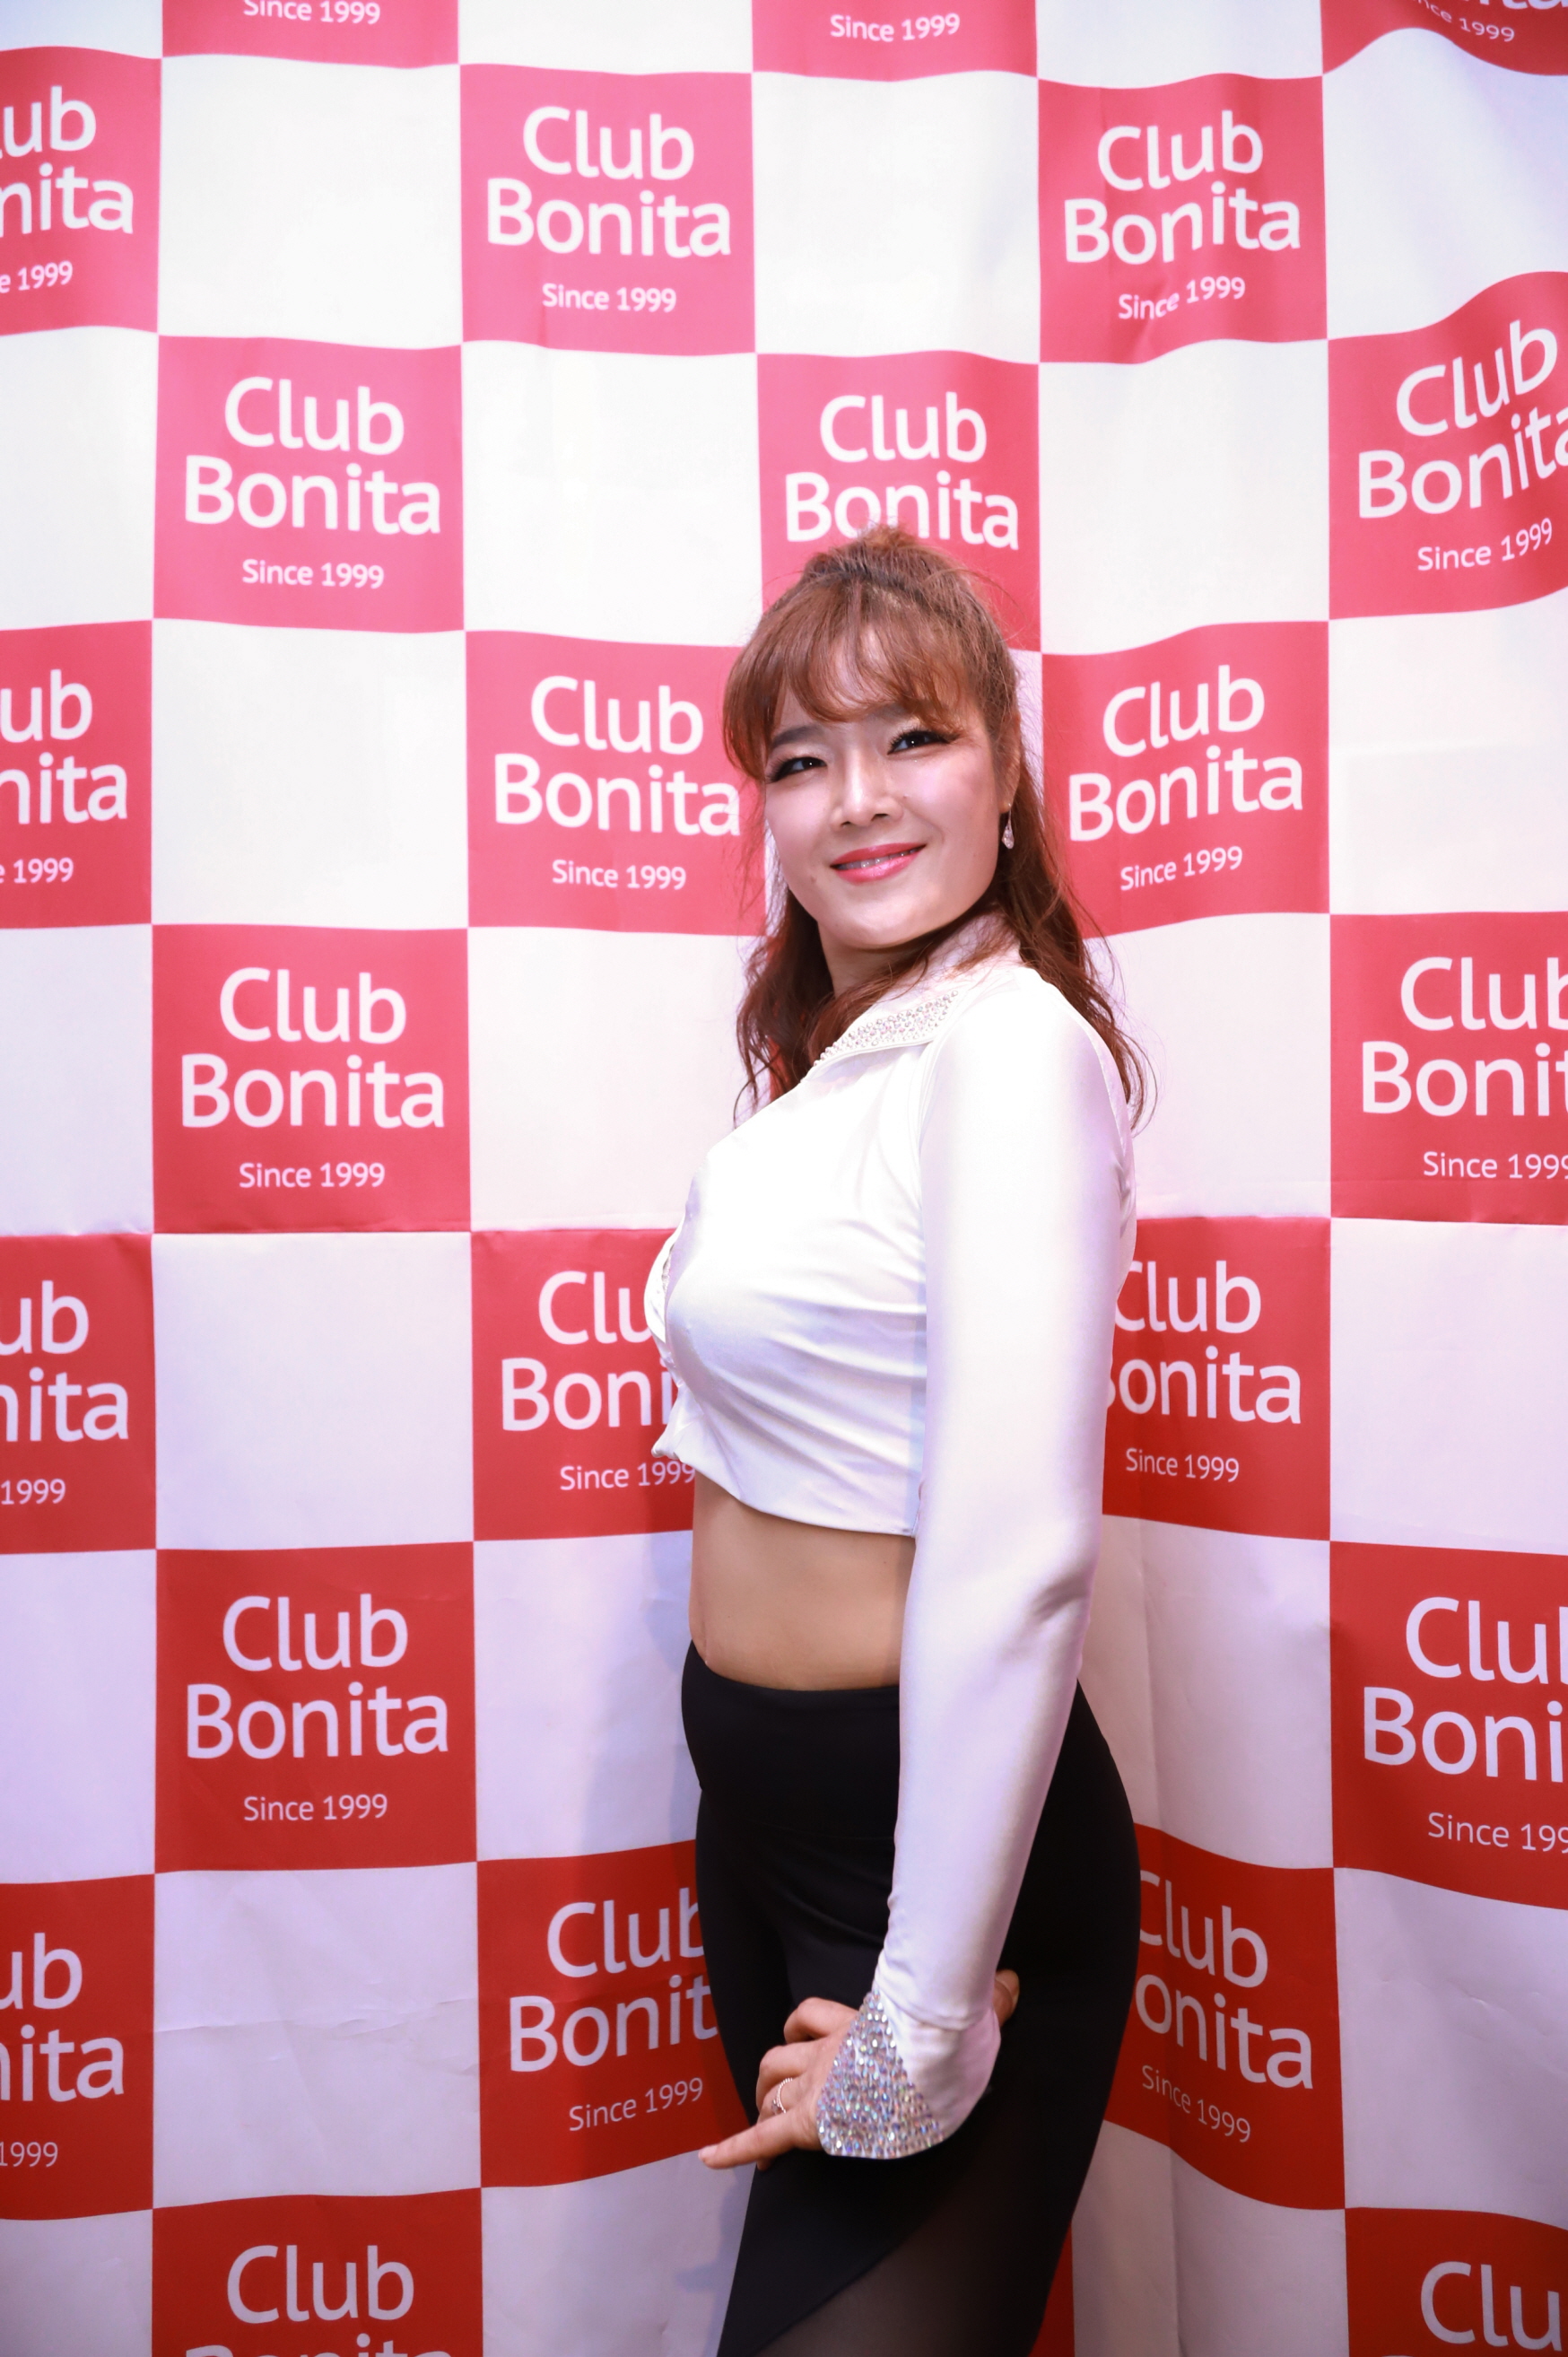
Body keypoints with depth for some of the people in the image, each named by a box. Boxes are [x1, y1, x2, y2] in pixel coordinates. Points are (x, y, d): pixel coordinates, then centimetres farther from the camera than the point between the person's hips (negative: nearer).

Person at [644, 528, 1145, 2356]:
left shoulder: (1010, 1049, -21)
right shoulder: (829, 1060, 6)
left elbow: (1016, 1565, -28)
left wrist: (918, 2031, -23)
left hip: (935, 1838, -9)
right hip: (765, 1805, 9)